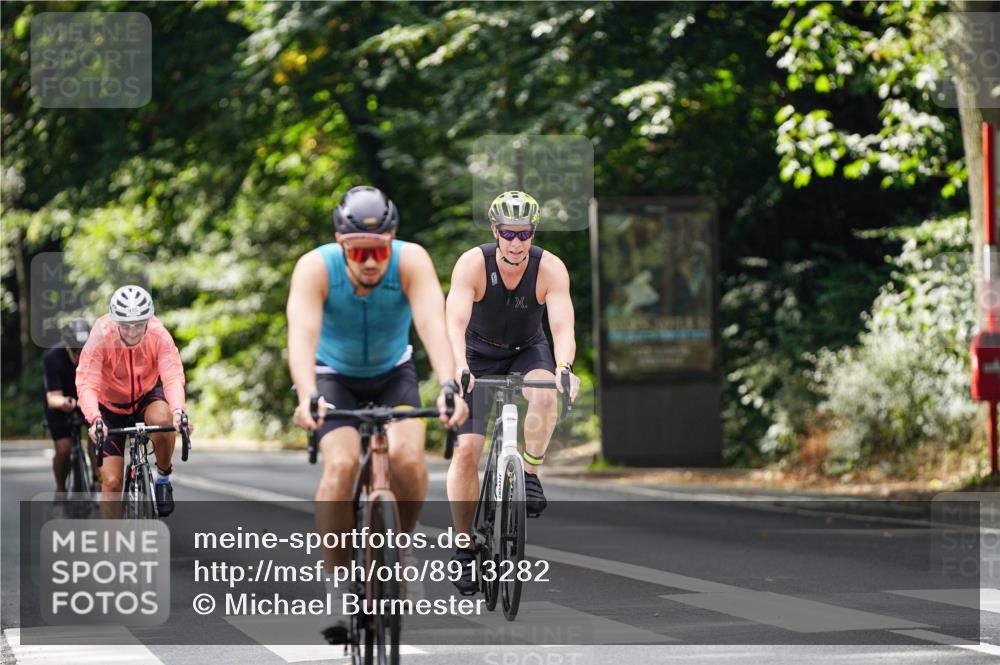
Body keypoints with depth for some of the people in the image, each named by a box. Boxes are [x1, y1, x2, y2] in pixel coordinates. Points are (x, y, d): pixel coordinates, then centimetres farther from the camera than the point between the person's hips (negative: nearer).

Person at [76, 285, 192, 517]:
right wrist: (95, 420, -54)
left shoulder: (159, 335, -25)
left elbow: (173, 378, -34)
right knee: (112, 481, -9)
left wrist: (179, 411, -54)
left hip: (147, 395, 0)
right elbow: (87, 384, -36)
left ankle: (163, 478, -8)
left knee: (162, 418, -35)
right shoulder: (101, 337, -29)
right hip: (111, 406, 0)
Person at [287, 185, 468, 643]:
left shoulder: (411, 261, -27)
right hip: (334, 377, -1)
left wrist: (449, 388, -56)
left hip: (393, 373, 1)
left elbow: (433, 325, -40)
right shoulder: (316, 267, -29)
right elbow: (301, 335, -42)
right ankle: (336, 583, -13)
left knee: (408, 457, -26)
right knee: (341, 464, -27)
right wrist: (307, 398, -59)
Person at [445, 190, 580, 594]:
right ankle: (465, 547, -1)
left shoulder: (550, 268, -23)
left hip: (528, 351, 0)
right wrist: (460, 368, -54)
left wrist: (564, 368, -53)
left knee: (544, 394, -36)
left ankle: (530, 474, -15)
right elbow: (455, 322, -36)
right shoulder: (473, 264, -25)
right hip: (479, 354, 0)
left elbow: (562, 325, -33)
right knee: (466, 450, -12)